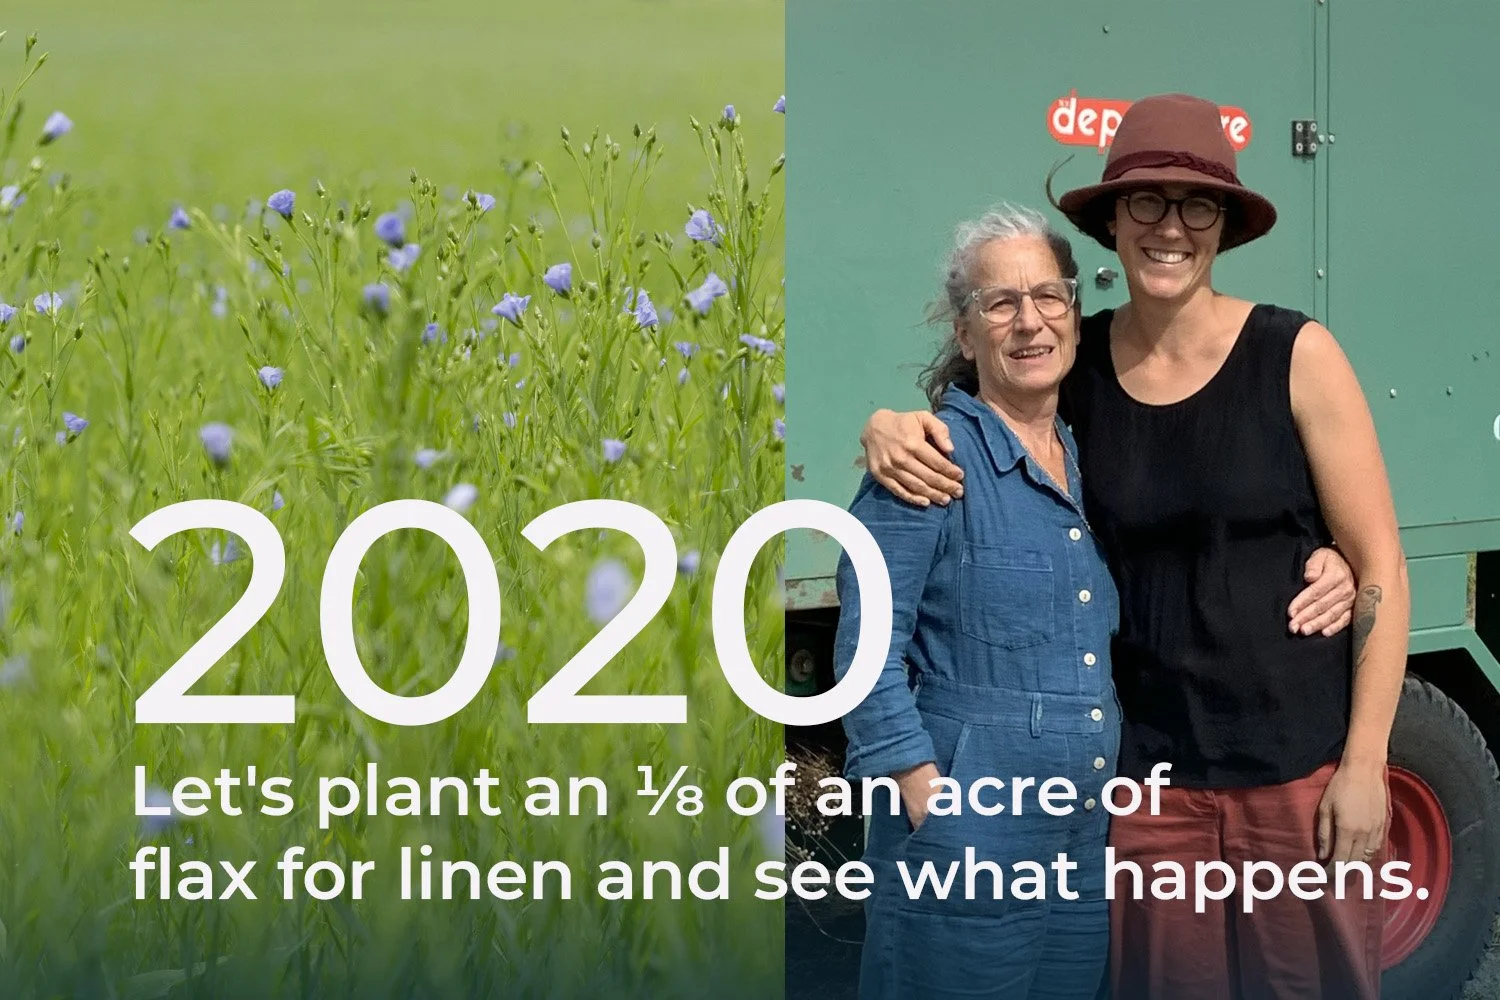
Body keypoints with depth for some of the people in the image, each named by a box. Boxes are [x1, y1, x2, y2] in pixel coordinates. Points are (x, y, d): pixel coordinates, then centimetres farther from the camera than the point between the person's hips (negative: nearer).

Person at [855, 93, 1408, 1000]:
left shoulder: (1296, 356, -7)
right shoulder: (1078, 363, 2)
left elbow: (1382, 566, -5)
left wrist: (1364, 765, -9)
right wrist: (890, 429, -7)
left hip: (1300, 768, -2)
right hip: (1152, 768, 3)